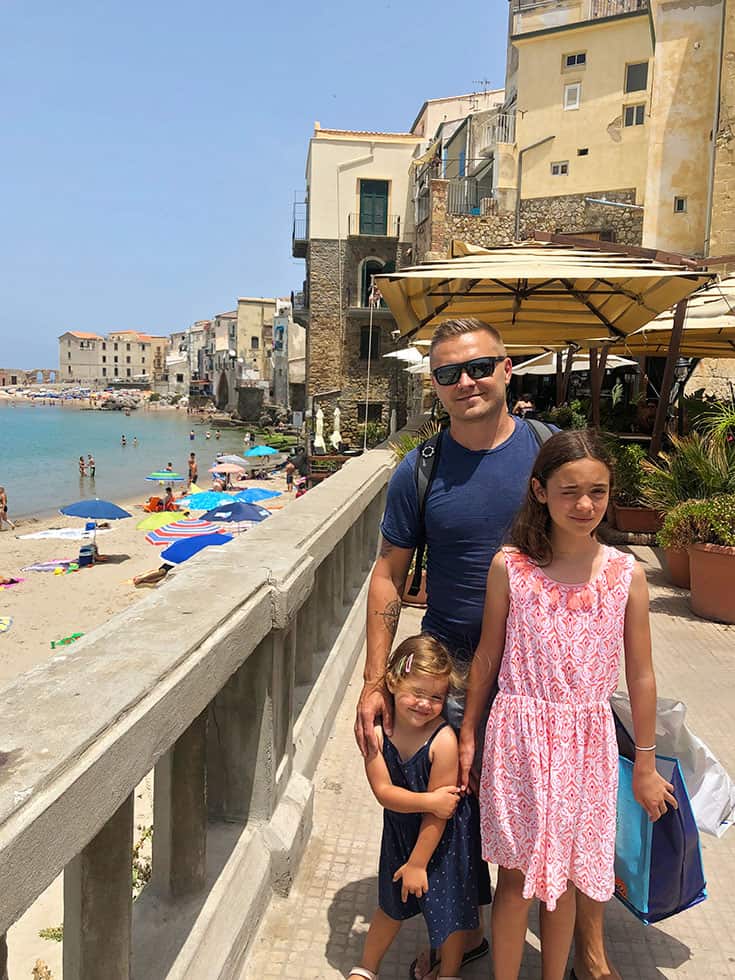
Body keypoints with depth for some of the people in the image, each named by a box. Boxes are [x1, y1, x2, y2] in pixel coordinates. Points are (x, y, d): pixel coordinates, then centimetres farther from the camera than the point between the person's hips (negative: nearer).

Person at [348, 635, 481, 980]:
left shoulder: (443, 740, -30)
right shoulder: (376, 731, -19)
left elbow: (439, 812, -23)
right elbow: (383, 790, -20)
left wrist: (418, 863, -15)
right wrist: (429, 801, -33)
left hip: (443, 840, -3)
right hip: (400, 832, 4)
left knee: (449, 911, 13)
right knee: (391, 905, 23)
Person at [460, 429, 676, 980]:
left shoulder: (626, 574, -6)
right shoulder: (509, 567, -9)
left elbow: (641, 676, 2)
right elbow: (487, 656, 2)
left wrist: (646, 766, 8)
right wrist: (468, 736, 8)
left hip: (587, 740, 1)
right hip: (519, 734, -1)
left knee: (564, 874, 16)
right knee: (517, 872, 10)